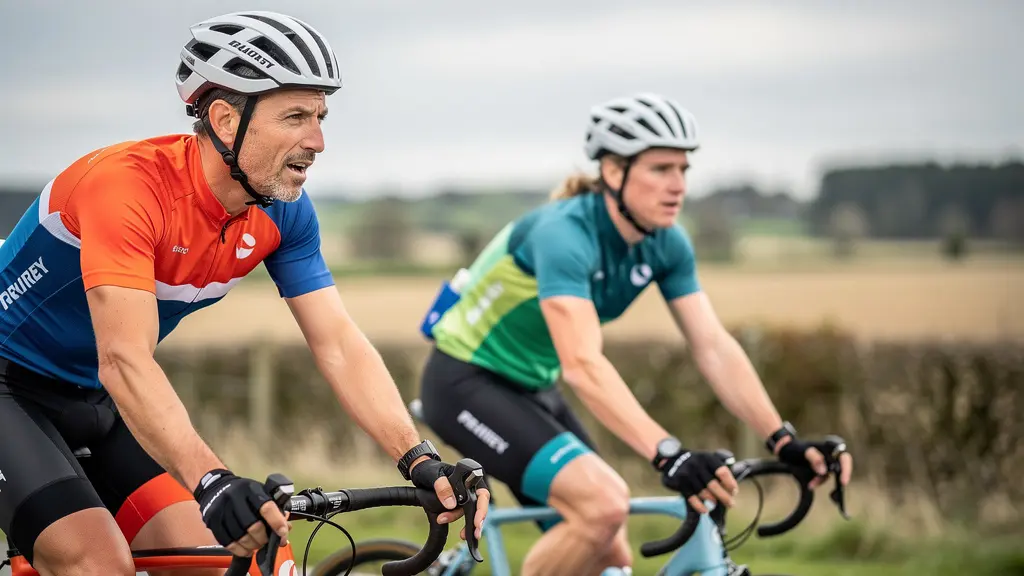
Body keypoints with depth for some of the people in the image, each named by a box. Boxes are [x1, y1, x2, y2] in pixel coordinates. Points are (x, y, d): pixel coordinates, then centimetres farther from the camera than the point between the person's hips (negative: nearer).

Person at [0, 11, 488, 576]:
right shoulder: (127, 183, -31)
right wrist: (210, 481, -52)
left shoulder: (283, 211, -10)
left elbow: (338, 345, -12)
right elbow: (125, 362, -40)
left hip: (95, 403, 7)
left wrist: (419, 460, -26)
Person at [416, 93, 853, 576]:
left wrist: (782, 440, -23)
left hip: (531, 387, 8)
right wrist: (669, 455, -52)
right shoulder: (563, 233, -30)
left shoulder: (665, 245, -7)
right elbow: (582, 365, -42)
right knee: (604, 505, -27)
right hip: (465, 384, -8)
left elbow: (714, 347, -10)